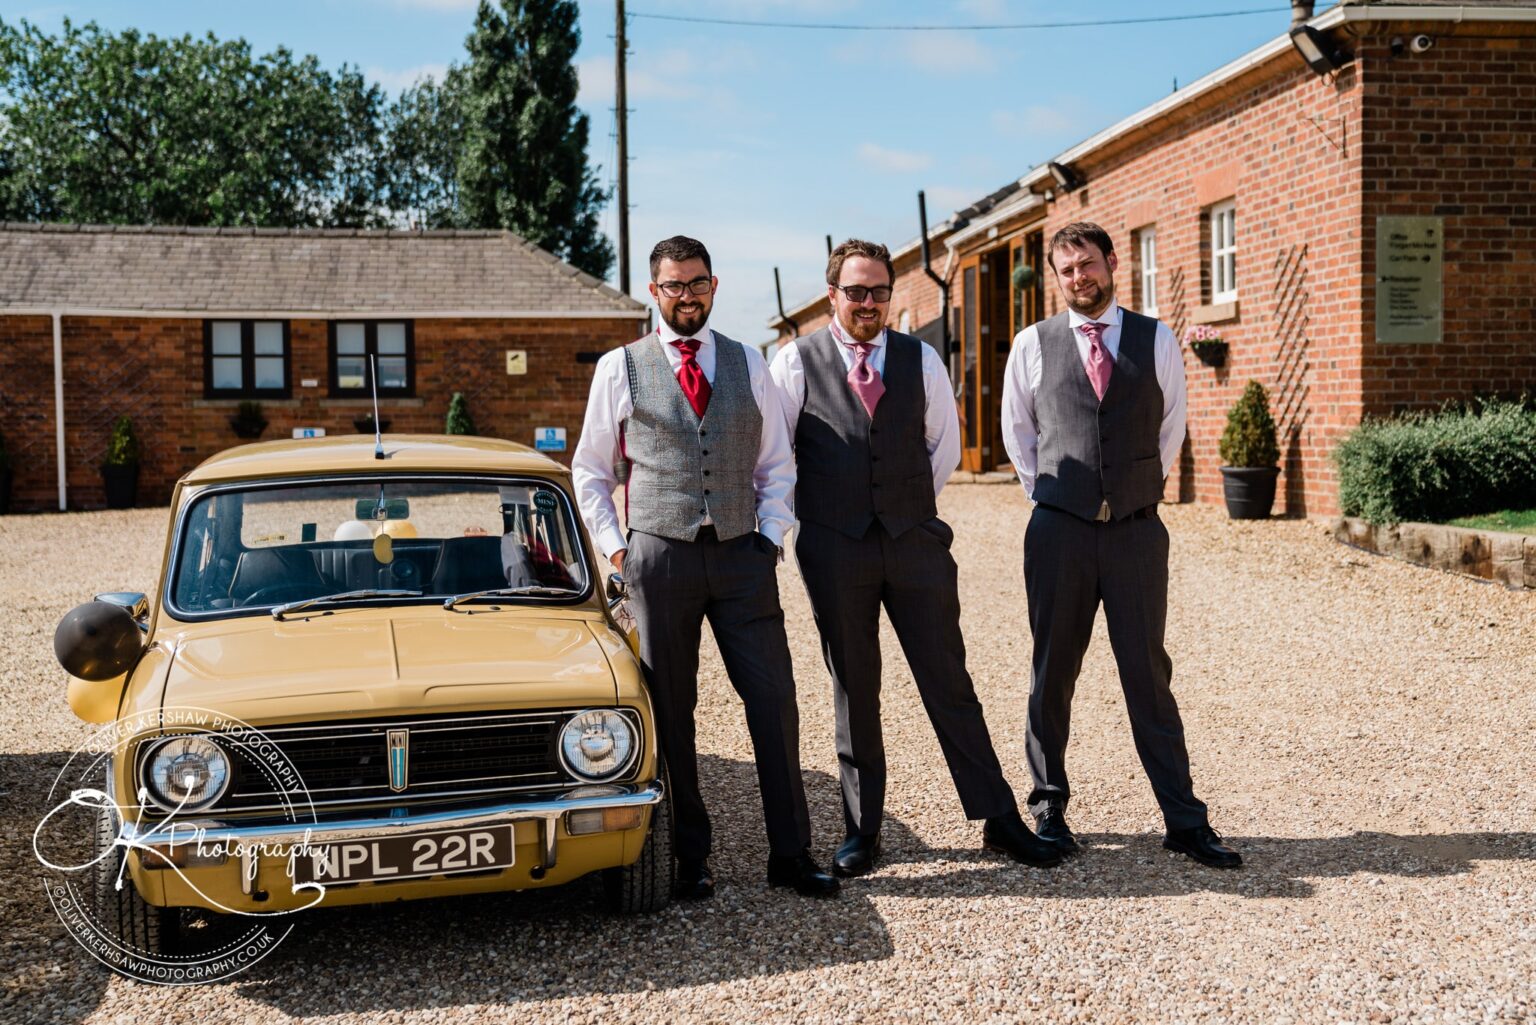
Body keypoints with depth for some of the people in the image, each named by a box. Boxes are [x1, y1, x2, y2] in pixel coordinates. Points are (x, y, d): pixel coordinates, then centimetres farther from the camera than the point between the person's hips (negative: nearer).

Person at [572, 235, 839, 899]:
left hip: (741, 554, 2)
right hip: (660, 557, -1)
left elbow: (777, 465, 15)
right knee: (670, 713, 4)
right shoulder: (620, 368, 5)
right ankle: (688, 858, 16)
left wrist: (770, 536, 2)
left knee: (774, 701, -1)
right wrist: (615, 548, 1)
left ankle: (790, 855, 10)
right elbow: (591, 472, 11)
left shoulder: (748, 364, 11)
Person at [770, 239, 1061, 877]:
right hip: (834, 548, -1)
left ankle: (998, 818, 13)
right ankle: (862, 831, 16)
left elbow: (945, 445, 18)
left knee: (949, 682, 4)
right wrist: (814, 506, 7)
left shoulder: (921, 360, 8)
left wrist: (911, 505, 12)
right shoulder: (795, 363, 1)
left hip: (916, 541, 2)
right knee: (853, 690, 6)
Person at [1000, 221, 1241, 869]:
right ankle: (1048, 809, 20)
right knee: (1052, 675, 7)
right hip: (1058, 530, 0)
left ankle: (1184, 821, 9)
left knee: (1148, 674, 2)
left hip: (1137, 530, 0)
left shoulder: (1156, 341, 4)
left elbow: (1172, 427, 15)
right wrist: (1048, 493, 11)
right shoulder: (1033, 345, 4)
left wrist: (1141, 489, 13)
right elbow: (1017, 432, 15)